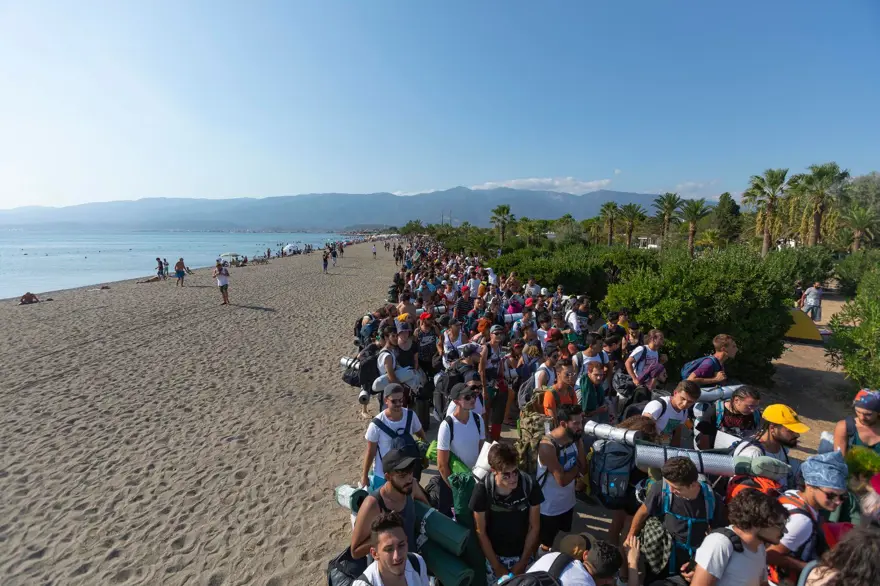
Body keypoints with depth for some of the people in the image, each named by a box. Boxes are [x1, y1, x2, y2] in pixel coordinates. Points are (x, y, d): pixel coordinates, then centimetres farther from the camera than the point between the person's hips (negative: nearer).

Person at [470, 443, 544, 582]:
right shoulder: (482, 490, -25)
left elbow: (534, 527, -9)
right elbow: (480, 532, -13)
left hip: (523, 554, 1)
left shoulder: (530, 485, -23)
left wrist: (522, 562, -5)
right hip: (494, 555, -1)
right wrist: (497, 566, -8)